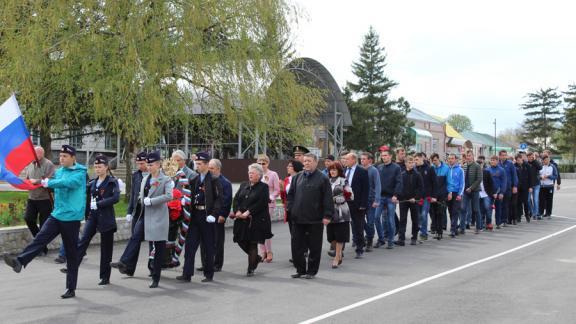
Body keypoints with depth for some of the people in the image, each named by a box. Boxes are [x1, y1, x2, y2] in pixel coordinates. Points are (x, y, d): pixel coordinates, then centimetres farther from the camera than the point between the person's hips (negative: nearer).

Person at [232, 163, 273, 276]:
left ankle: (251, 269, 8)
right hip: (241, 220, 6)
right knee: (241, 241, 7)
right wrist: (237, 211, -10)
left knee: (253, 244, -2)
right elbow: (236, 199, 7)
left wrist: (248, 212, -19)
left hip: (256, 220, -6)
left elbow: (261, 203, -15)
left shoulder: (263, 187, -5)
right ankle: (256, 257, 31)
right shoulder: (244, 185, 13)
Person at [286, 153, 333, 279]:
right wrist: (291, 209, 6)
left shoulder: (322, 179, -3)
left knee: (314, 246, 4)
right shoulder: (297, 177, 11)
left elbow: (328, 199, -6)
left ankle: (311, 271, 16)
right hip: (298, 218, 4)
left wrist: (327, 215, -11)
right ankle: (300, 269, 20)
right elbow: (290, 194, 17)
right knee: (296, 245, 7)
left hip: (315, 220, -4)